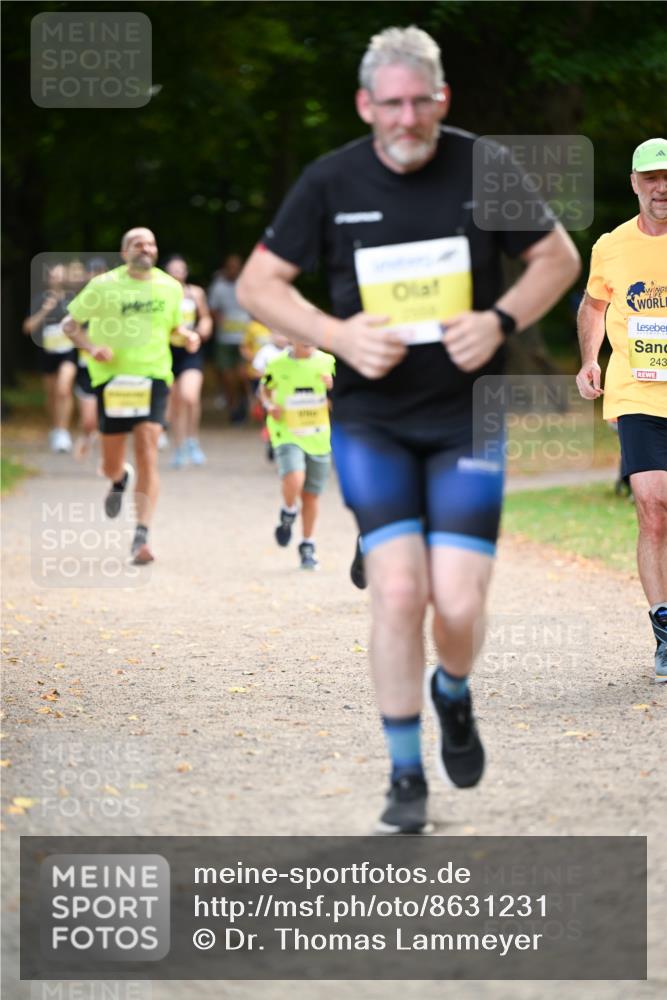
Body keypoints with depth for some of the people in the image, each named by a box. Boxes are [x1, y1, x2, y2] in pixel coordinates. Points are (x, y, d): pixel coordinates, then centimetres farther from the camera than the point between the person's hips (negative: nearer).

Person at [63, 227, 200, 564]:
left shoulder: (171, 288, 4)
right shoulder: (103, 286, -4)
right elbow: (70, 323, 4)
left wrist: (187, 335, -1)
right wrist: (91, 347, -15)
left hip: (153, 376, 0)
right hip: (112, 379, 0)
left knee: (147, 456, -16)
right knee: (111, 465, 8)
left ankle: (141, 538, -17)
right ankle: (120, 480, 48)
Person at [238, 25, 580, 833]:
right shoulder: (331, 182, -4)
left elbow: (558, 258, 6)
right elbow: (257, 284, 2)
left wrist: (501, 321, -12)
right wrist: (339, 336, -13)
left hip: (467, 418, 0)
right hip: (370, 422, 0)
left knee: (459, 603, -8)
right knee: (398, 589, -14)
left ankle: (452, 692, 30)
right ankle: (405, 776, 3)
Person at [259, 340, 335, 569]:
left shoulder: (328, 362, -1)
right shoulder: (278, 364, -4)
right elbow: (265, 389, 12)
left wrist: (333, 386, -17)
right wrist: (269, 406, -8)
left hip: (319, 437, 2)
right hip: (288, 435, -2)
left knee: (311, 494, 8)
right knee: (293, 481, -26)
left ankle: (307, 546, 26)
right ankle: (288, 514, 8)